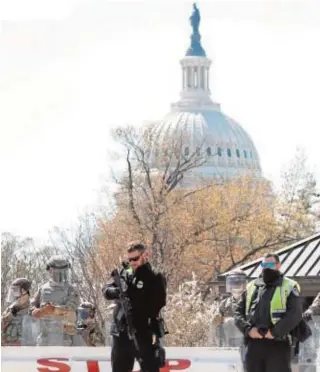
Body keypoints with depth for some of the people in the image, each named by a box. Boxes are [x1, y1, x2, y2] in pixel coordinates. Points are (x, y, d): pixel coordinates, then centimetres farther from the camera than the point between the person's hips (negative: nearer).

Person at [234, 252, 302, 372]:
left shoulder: (289, 287, 4)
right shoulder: (251, 287, 17)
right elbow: (238, 312, 12)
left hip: (278, 344, -4)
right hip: (254, 344, 4)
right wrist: (248, 329, -7)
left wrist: (275, 332, -16)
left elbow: (295, 314, -8)